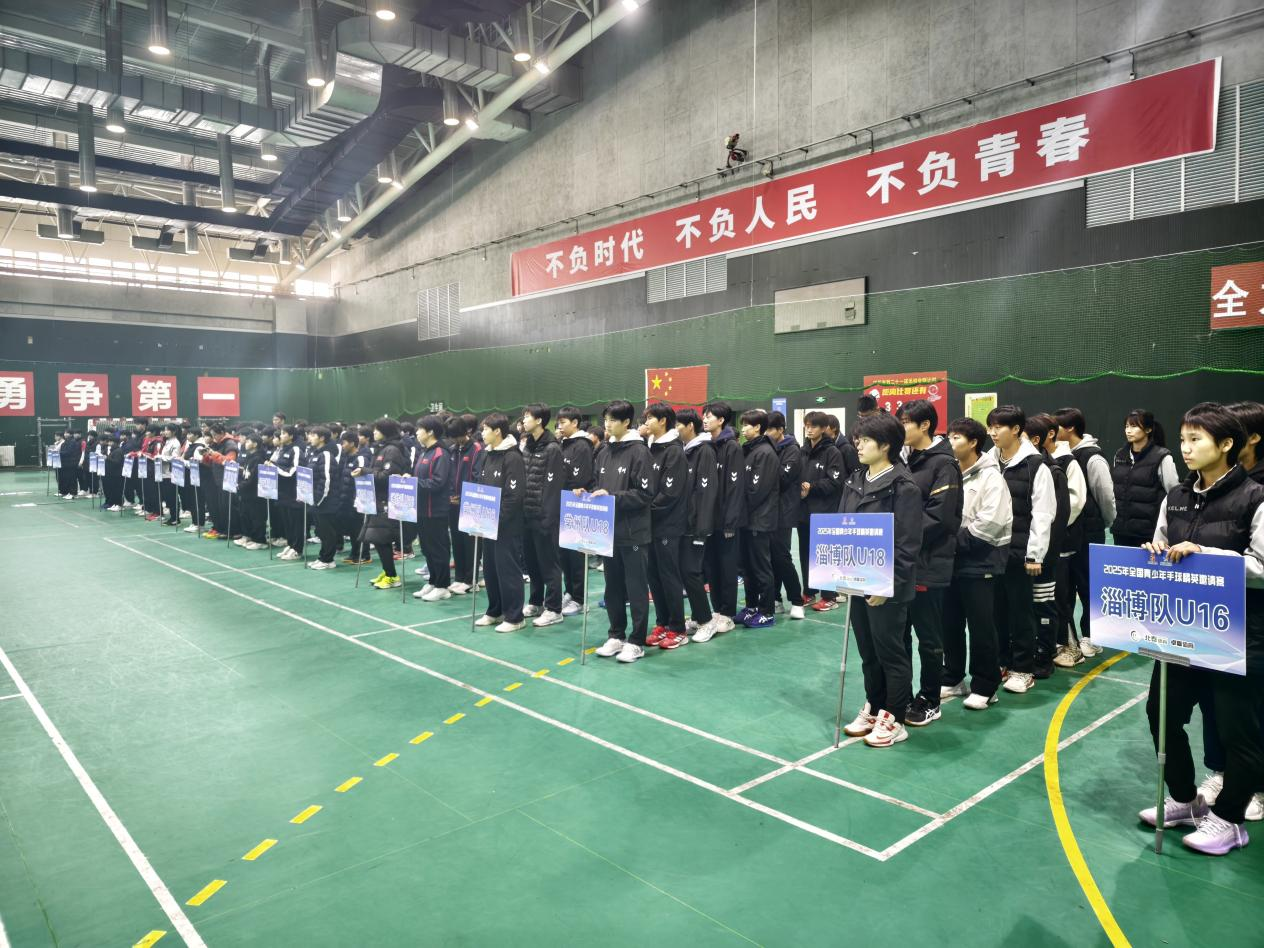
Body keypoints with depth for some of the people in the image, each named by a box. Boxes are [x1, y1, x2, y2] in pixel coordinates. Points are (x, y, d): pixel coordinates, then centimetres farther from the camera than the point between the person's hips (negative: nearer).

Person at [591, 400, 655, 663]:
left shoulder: (639, 451, -10)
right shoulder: (606, 451, 10)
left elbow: (645, 493, -14)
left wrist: (612, 497, -18)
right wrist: (592, 494, -1)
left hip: (633, 532, -6)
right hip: (609, 530, 7)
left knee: (636, 589, 3)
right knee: (613, 587, 14)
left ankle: (636, 641, 12)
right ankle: (616, 635, 26)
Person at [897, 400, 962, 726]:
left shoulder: (943, 464, -10)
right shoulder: (906, 460, 12)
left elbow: (939, 516, -17)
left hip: (928, 565, -7)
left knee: (928, 637, 6)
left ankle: (929, 702, 20)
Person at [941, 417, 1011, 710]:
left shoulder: (990, 477, -10)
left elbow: (991, 524, -20)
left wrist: (958, 539, -15)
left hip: (980, 562, -6)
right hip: (952, 560, 6)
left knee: (981, 626, 2)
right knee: (950, 623, 13)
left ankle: (985, 687, 15)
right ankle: (953, 679, 26)